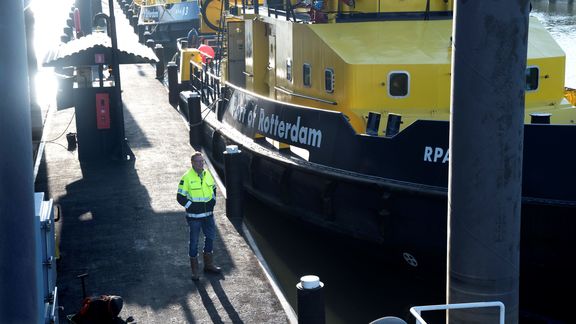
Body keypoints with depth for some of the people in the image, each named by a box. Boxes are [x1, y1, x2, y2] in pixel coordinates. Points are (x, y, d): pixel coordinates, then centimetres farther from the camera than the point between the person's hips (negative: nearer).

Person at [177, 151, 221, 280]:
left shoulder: (208, 174, 5)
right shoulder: (187, 178, -13)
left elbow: (213, 189, 21)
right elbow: (180, 197, -11)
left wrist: (213, 201, 7)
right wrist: (191, 206, -15)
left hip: (208, 214, 6)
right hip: (194, 216, -6)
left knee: (210, 237, 16)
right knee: (194, 241, 2)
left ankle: (208, 264, 32)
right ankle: (194, 270, 11)